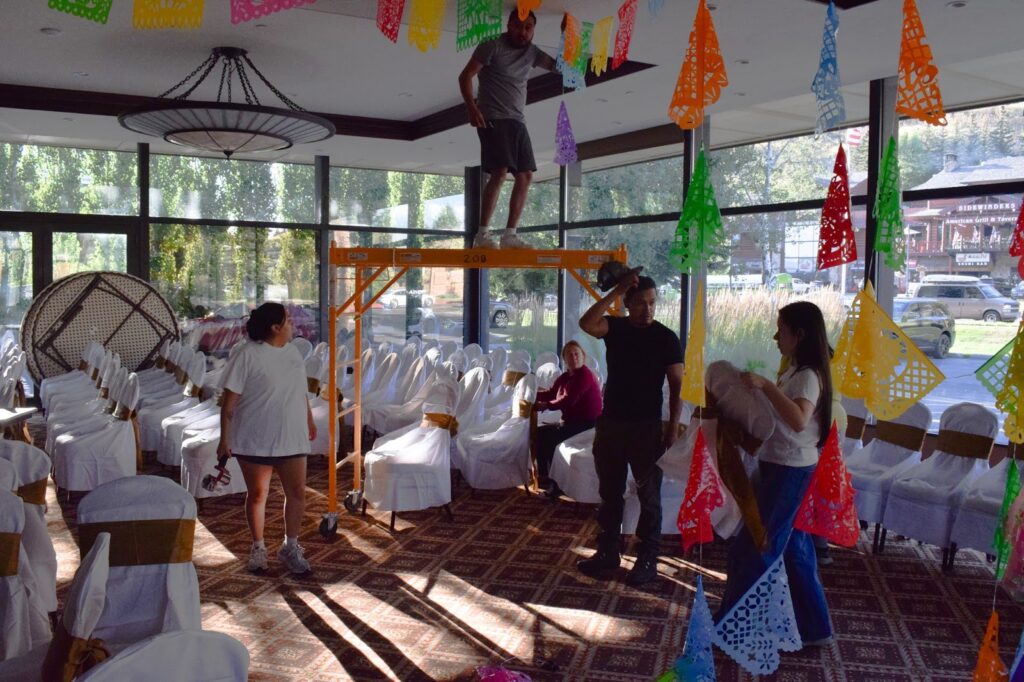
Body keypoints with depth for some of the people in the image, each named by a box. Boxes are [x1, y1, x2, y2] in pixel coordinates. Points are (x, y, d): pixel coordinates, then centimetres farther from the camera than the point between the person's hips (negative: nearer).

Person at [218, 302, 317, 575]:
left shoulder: (293, 351, 5)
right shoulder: (248, 355, -14)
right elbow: (229, 401, -12)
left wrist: (309, 420, 23)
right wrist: (225, 438, -13)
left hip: (291, 438, 5)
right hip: (255, 440, -5)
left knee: (296, 492, 4)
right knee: (257, 494, 9)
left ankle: (291, 547, 20)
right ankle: (258, 547, 27)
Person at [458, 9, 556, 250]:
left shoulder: (532, 52, 14)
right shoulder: (492, 47, -4)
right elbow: (465, 76, -8)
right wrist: (471, 107, -20)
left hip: (518, 122, 7)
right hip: (493, 119, -7)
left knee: (525, 176, 0)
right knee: (500, 172, -20)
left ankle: (510, 235, 2)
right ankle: (482, 235, -18)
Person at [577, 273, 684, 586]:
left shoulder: (666, 337, -5)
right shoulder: (615, 327, 2)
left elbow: (676, 384, -6)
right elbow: (586, 323, -20)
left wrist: (673, 424, -13)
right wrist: (617, 290, -22)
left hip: (646, 425, -3)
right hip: (610, 421, 4)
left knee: (648, 494, 4)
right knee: (609, 491, 12)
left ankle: (647, 559, 13)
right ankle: (608, 552, 25)